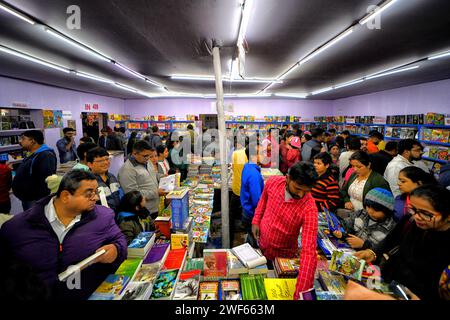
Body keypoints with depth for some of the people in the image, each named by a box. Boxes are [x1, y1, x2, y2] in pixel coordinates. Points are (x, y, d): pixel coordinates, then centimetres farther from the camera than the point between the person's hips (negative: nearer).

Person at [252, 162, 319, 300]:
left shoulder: (309, 209, -34)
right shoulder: (272, 182, -22)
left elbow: (309, 251, -38)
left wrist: (301, 293, -42)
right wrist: (256, 221, -5)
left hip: (281, 254, -3)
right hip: (258, 241, 4)